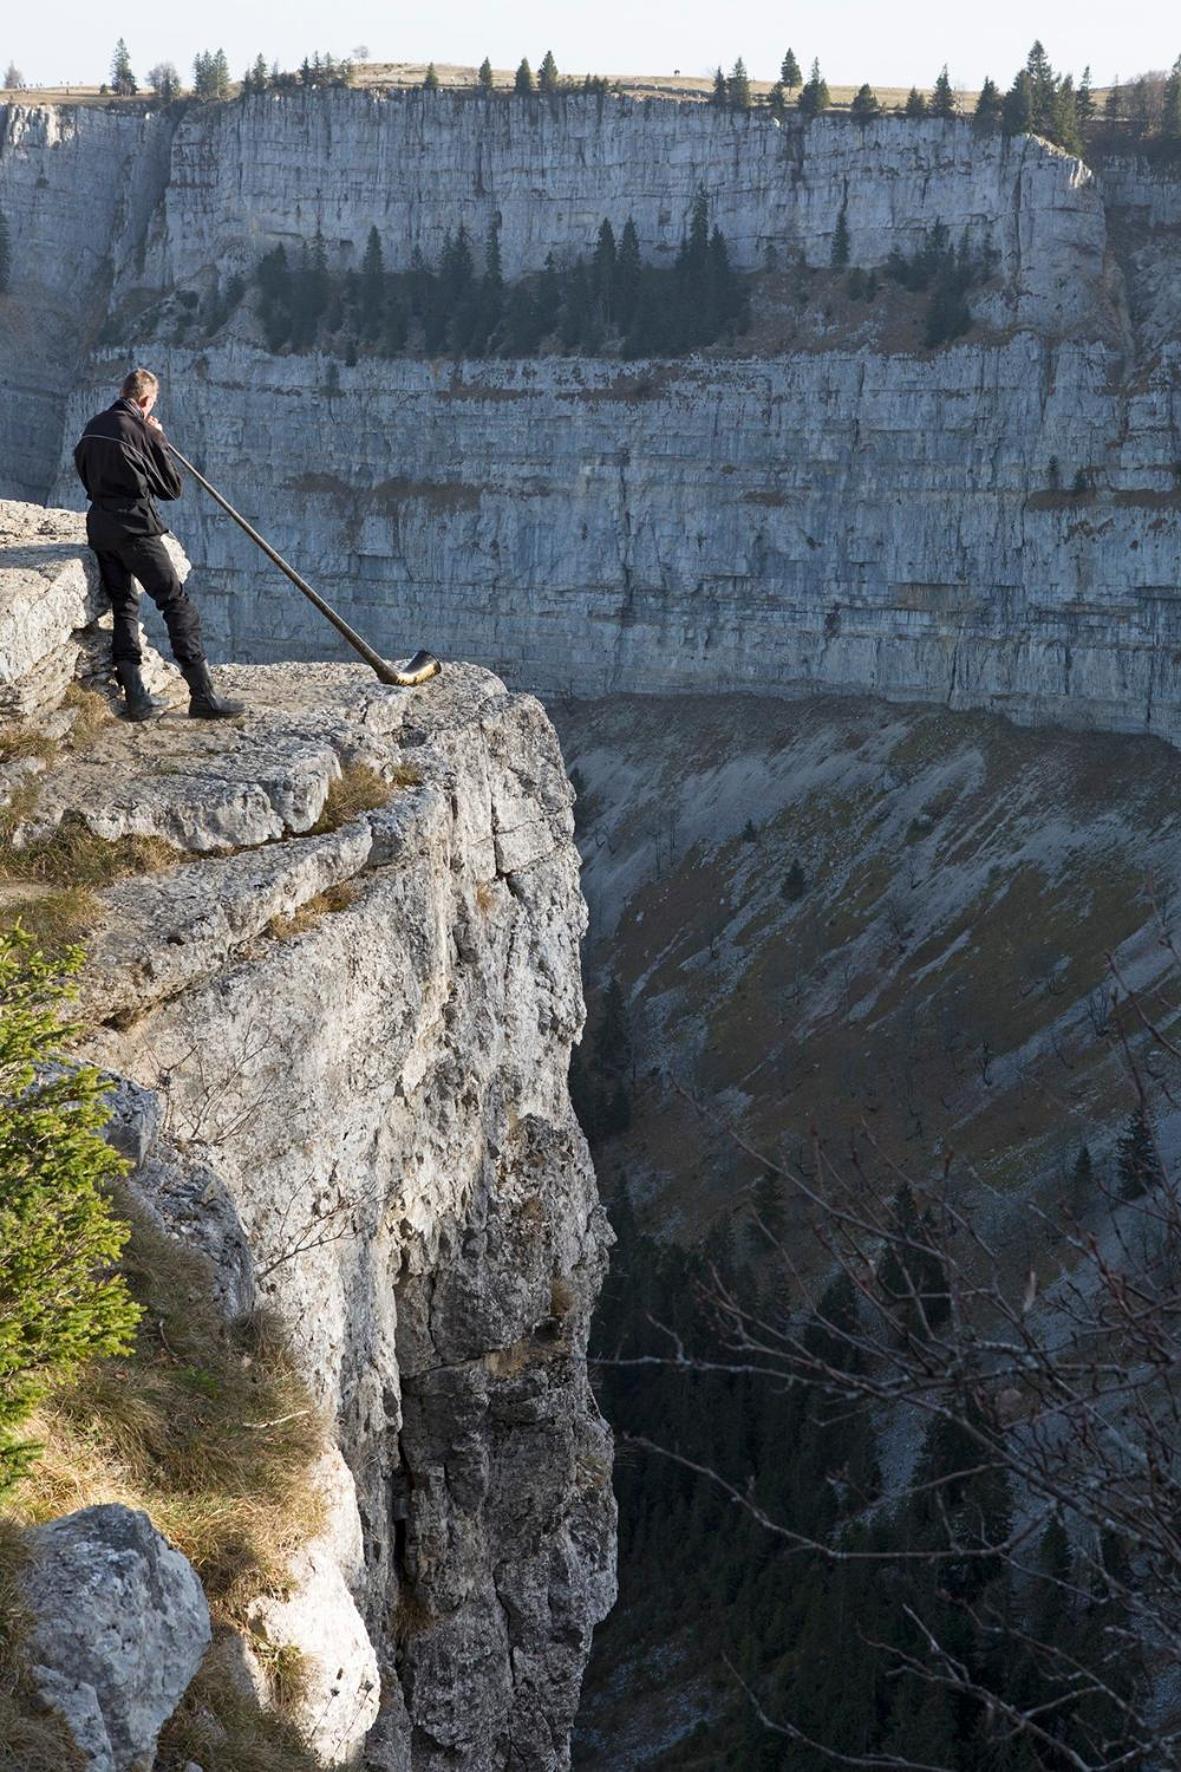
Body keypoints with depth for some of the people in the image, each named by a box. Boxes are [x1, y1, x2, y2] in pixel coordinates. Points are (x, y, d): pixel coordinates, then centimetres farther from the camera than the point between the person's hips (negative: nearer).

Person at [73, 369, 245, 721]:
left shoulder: (92, 428, 11)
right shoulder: (143, 432, -9)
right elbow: (172, 488, -2)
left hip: (100, 527, 7)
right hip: (134, 528, -7)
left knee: (124, 608, 13)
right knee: (177, 605, -4)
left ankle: (136, 697, 6)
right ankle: (202, 695, -8)